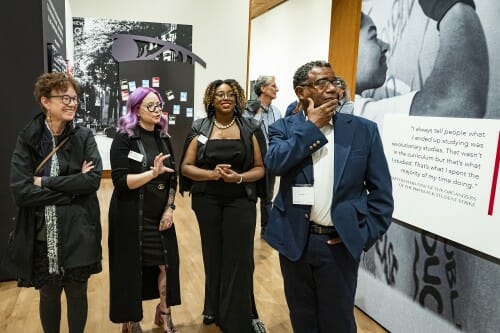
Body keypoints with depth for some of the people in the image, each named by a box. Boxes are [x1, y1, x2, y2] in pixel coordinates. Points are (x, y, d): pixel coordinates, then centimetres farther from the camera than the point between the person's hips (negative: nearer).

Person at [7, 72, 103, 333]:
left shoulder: (84, 136, -3)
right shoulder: (27, 139, -4)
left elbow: (94, 179, -14)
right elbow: (20, 191, -13)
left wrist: (46, 182, -14)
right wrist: (72, 188, -15)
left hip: (78, 234, 0)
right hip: (41, 235, 0)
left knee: (77, 293, 15)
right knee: (48, 295, 18)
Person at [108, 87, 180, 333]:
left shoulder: (163, 138, 6)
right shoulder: (124, 139, -10)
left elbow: (172, 178, 9)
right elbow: (120, 181, -19)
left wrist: (169, 208, -1)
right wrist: (153, 172, -29)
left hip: (160, 215, 5)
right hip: (131, 216, -5)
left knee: (167, 264, 8)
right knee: (132, 267, 7)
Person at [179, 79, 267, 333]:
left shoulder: (250, 129, 1)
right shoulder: (200, 128, 2)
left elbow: (260, 168, 0)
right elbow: (186, 167, 0)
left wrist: (239, 177, -18)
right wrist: (211, 174, -17)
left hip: (240, 202, -1)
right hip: (207, 201, 1)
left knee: (239, 258, 0)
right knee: (213, 256, 11)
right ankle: (214, 309, 34)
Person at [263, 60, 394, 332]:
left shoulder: (363, 130, -1)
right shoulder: (284, 128, 0)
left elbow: (381, 191, 0)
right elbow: (274, 163, -20)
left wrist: (365, 234, -7)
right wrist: (312, 126, -15)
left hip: (340, 244, -1)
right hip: (294, 240, 1)